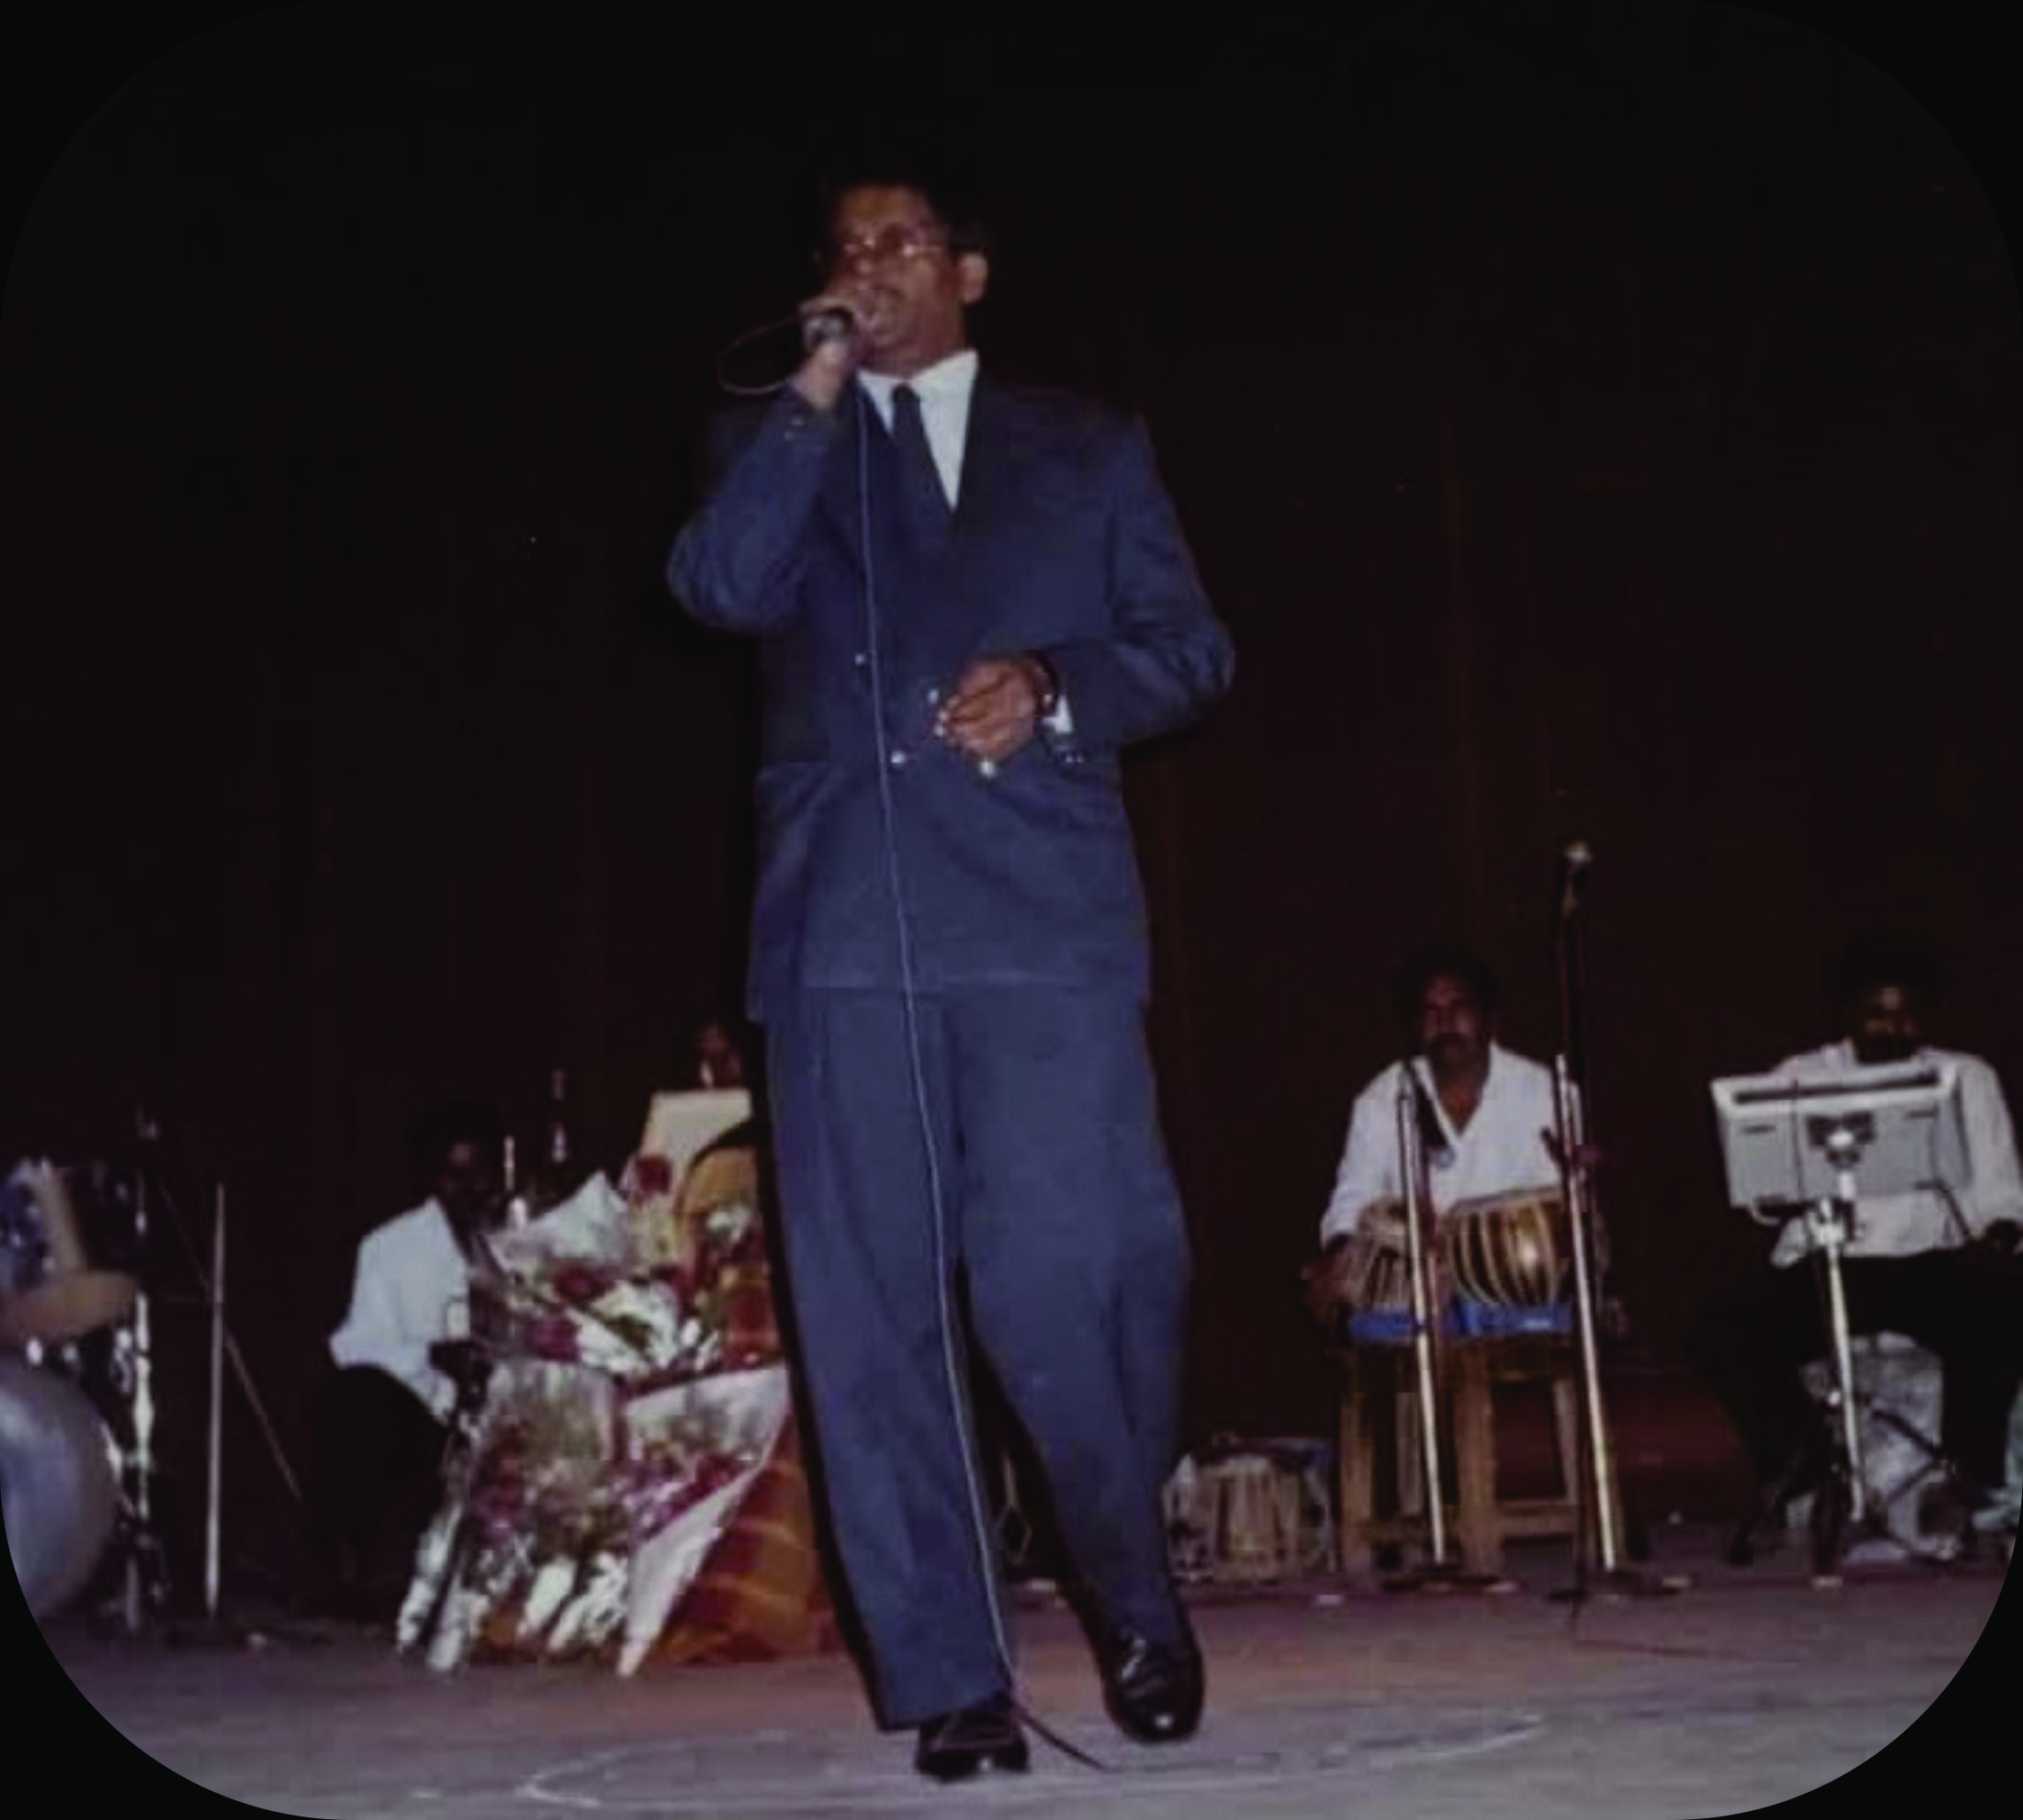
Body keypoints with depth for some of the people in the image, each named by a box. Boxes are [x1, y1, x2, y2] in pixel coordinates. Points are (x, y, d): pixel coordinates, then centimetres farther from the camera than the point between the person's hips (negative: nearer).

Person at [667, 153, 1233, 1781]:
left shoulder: (1090, 448, 19)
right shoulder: (782, 450, 19)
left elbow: (1192, 648, 11)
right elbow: (726, 587, -2)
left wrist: (1053, 686, -7)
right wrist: (815, 393, -1)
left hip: (1045, 914, -1)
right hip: (845, 922, 1)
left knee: (1071, 1277, -10)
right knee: (872, 1312, -2)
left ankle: (1139, 1597, 17)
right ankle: (948, 1676, 8)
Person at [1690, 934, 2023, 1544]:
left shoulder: (1968, 1079, 12)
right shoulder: (1799, 1078, 10)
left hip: (1931, 1265, 0)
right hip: (1821, 1268, 0)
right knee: (1719, 1332, -24)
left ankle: (1967, 1468, -10)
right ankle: (1793, 1449, 5)